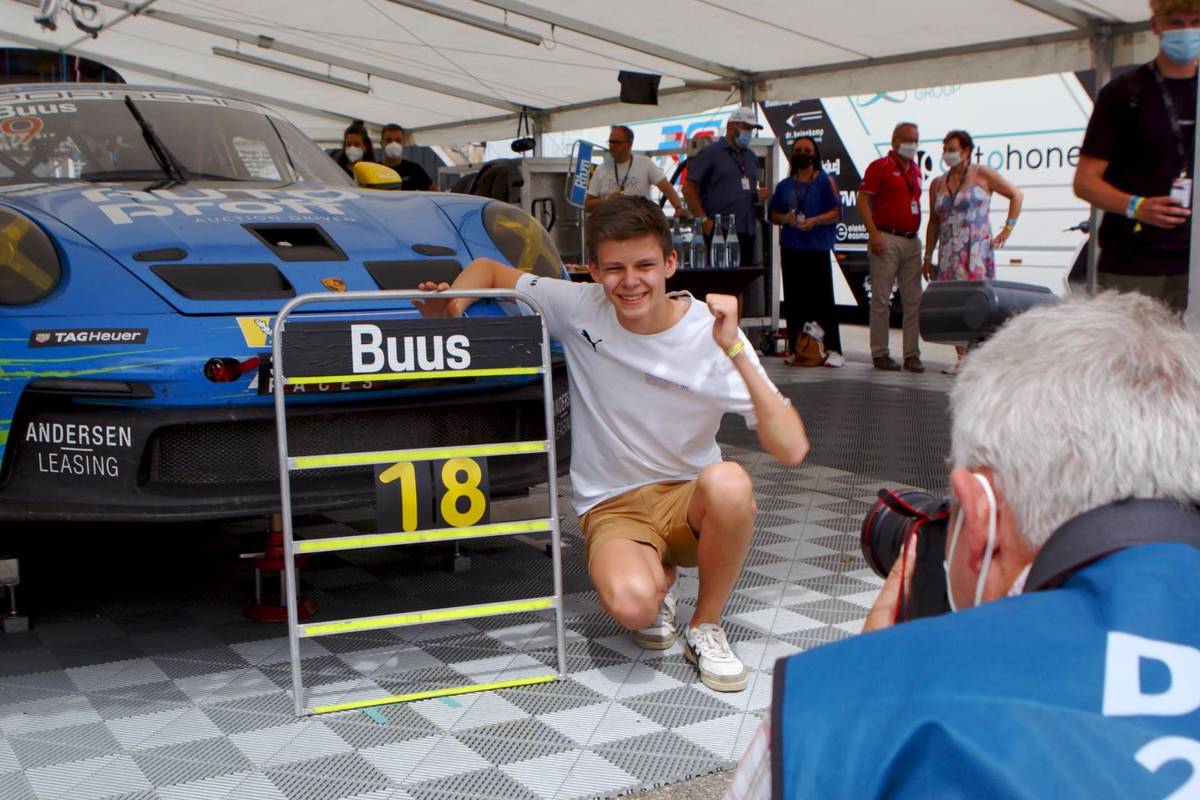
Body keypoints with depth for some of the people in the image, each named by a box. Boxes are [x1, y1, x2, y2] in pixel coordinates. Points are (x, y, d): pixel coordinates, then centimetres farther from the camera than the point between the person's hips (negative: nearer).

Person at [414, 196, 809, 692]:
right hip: (613, 507, 0)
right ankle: (660, 578, 8)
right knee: (631, 603, -34)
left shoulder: (710, 334, -13)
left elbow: (792, 450, -21)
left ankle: (706, 628, -8)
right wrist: (450, 309, -15)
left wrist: (736, 352, -28)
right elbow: (487, 270, 7)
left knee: (728, 482, -37)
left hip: (692, 501, 0)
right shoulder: (578, 308, -9)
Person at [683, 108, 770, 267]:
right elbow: (688, 188, -7)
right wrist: (704, 221, -14)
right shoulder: (711, 153, -1)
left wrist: (759, 194, 5)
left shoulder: (751, 156, 20)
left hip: (748, 231, 7)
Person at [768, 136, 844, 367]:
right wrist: (785, 219, -4)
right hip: (790, 249, 4)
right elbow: (773, 215, 18)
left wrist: (815, 221, -17)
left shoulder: (825, 181, 4)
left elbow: (837, 212, -2)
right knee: (794, 300, 4)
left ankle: (833, 350, -9)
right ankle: (795, 348, 10)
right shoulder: (784, 185, 17)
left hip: (818, 248, -4)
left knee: (823, 298, -9)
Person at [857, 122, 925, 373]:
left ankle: (912, 354, 9)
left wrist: (917, 233, 14)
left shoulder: (916, 170, 18)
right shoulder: (880, 167, -3)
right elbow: (862, 200, -9)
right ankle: (880, 354, 3)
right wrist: (873, 233, -18)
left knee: (914, 300, 4)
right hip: (886, 240, -7)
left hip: (912, 241, 7)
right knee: (881, 300, -3)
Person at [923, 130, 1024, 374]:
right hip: (949, 253, 5)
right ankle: (962, 358, 6)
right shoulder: (937, 184, 15)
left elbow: (1016, 195, 6)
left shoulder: (982, 175, 2)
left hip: (977, 250, -5)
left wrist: (1007, 230, -1)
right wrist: (928, 257, 15)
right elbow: (933, 223, 18)